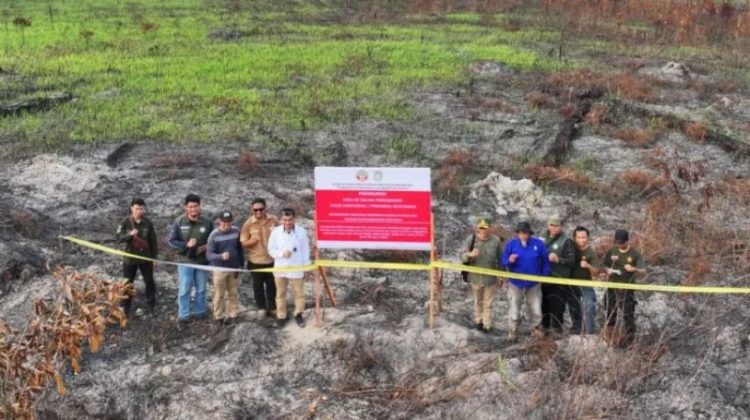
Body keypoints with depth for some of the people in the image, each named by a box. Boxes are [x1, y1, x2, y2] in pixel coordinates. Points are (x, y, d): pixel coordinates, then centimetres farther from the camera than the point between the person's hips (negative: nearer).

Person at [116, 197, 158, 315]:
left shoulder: (148, 223, -6)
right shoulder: (125, 222, -9)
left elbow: (153, 241, 0)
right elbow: (119, 238, -14)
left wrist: (154, 256, 2)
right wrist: (130, 234, -32)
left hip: (146, 258, 1)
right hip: (130, 258, -1)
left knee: (150, 282, 13)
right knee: (127, 283, 6)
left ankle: (152, 306, 28)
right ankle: (125, 308, 18)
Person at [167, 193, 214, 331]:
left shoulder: (207, 222, -7)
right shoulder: (179, 222, -9)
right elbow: (171, 241, -8)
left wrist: (207, 247, -16)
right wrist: (186, 244, -23)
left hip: (202, 262, 2)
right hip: (185, 262, -1)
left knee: (201, 289, 15)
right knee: (184, 290, 2)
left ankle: (200, 312, 31)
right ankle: (183, 317, 12)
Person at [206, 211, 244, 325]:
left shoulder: (236, 231, -4)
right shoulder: (214, 235, -15)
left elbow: (240, 249, 6)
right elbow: (209, 254, -19)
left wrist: (241, 264, 8)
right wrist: (221, 256, -37)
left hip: (234, 268, 3)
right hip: (220, 269, -3)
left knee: (234, 293, 13)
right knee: (219, 294, 8)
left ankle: (232, 314, 27)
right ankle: (219, 316, 21)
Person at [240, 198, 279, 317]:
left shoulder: (273, 220, -8)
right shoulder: (248, 223, -11)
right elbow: (243, 243, -8)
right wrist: (252, 241, -27)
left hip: (272, 259, 1)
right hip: (255, 261, -1)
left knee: (272, 285, 14)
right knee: (258, 286, 13)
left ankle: (272, 308, 28)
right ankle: (261, 309, 27)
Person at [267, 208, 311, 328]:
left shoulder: (301, 232, -12)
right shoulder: (275, 231, -9)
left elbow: (305, 251, -3)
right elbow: (271, 250, -4)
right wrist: (282, 253, -23)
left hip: (296, 268, -1)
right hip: (280, 268, 1)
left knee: (299, 293, 12)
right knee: (280, 293, 15)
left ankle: (298, 314, 30)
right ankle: (281, 316, 29)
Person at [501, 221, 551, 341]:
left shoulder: (538, 243, -11)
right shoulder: (511, 244, -12)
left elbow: (545, 261, 1)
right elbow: (503, 261, -7)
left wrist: (544, 276, 2)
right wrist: (509, 261, -29)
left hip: (534, 283, 1)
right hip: (516, 282, -1)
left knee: (536, 309, 13)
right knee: (514, 308, 12)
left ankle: (536, 329, 34)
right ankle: (513, 330, 30)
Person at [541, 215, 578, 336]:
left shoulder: (566, 241, -9)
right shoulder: (543, 238, 7)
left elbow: (571, 260, -12)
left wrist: (558, 259, -27)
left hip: (559, 279, -5)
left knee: (557, 306, -2)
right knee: (544, 304, 16)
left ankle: (556, 328, 10)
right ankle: (544, 326, 30)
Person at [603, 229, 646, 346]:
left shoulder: (635, 254, -9)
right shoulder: (611, 252, 0)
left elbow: (643, 271, -15)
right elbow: (605, 266, 10)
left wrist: (634, 269, -35)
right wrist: (608, 270, -13)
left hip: (627, 289, -4)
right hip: (612, 287, 4)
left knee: (628, 314, -3)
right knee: (611, 312, 14)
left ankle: (629, 337, 8)